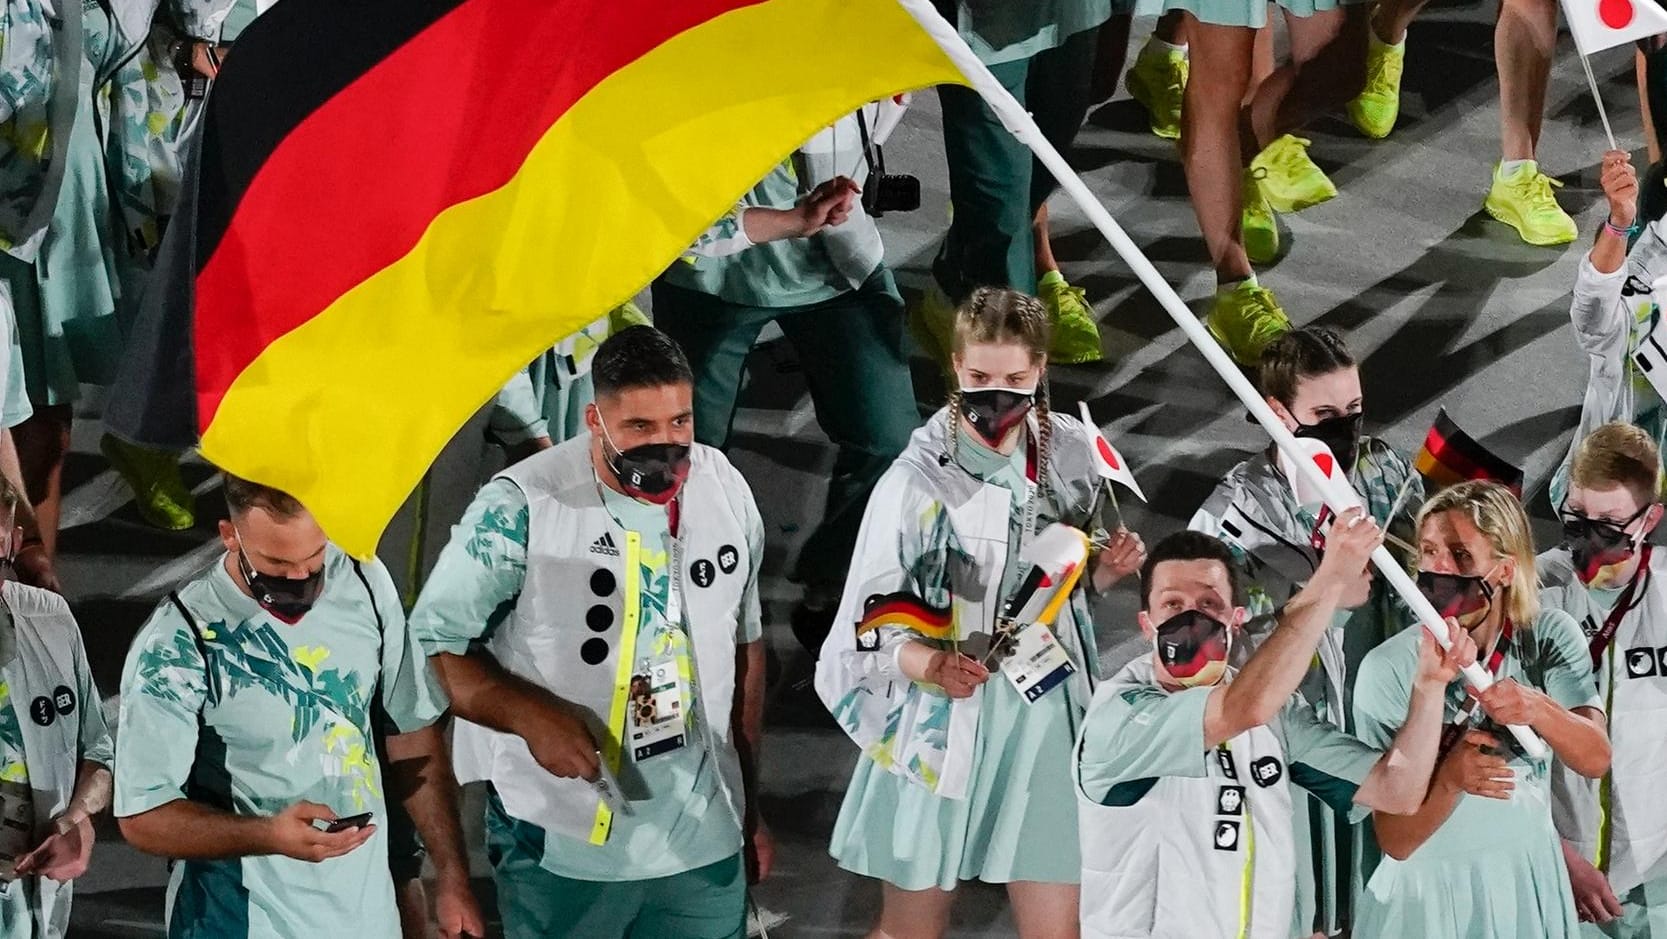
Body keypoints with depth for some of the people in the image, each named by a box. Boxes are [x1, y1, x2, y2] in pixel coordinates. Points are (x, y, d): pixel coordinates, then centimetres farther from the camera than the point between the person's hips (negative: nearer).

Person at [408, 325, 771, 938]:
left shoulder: (726, 492, 2)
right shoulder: (520, 509, -15)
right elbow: (431, 646, -11)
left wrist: (751, 809, 18)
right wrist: (530, 714, -26)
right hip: (562, 848, -4)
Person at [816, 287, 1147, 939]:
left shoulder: (1069, 453, 2)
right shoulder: (919, 480, -14)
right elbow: (866, 622, -12)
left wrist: (1105, 571, -3)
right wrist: (930, 665, -31)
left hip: (1047, 720, 4)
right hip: (942, 730, -3)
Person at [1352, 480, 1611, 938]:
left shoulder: (1550, 637, -8)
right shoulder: (1388, 669, -16)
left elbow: (1596, 759, -19)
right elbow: (1396, 841, -16)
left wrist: (1538, 710, -37)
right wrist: (1449, 778, -35)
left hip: (1530, 878, 3)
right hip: (1430, 887, -3)